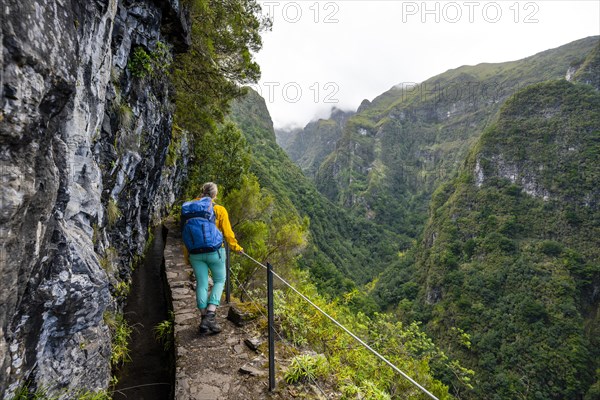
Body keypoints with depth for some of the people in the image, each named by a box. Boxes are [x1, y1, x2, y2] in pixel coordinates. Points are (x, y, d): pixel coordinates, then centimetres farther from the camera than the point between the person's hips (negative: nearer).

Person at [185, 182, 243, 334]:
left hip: (196, 253, 3)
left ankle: (204, 318, 17)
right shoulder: (219, 210, -6)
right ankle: (211, 314, 1)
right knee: (219, 281, 14)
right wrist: (236, 247, 11)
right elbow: (228, 233, -5)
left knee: (201, 284, 12)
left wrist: (187, 256, 14)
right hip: (215, 251, -3)